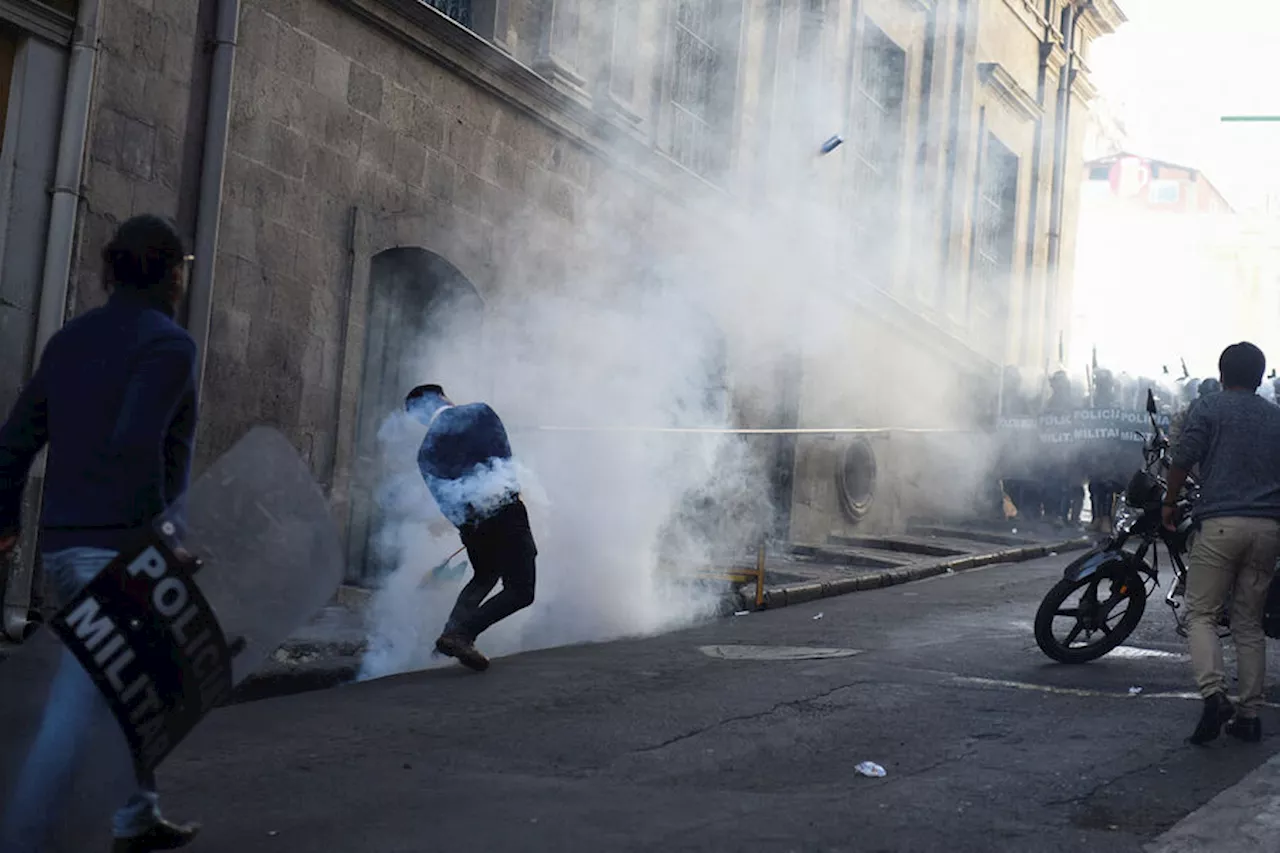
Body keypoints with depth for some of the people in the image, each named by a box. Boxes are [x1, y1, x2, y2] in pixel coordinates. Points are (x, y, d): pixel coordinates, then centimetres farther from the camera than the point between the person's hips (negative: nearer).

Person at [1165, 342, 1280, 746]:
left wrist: (1170, 502, 7)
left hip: (1220, 523, -4)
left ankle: (1214, 694, -21)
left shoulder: (1208, 407, 2)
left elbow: (1183, 457, -6)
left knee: (1201, 614, 0)